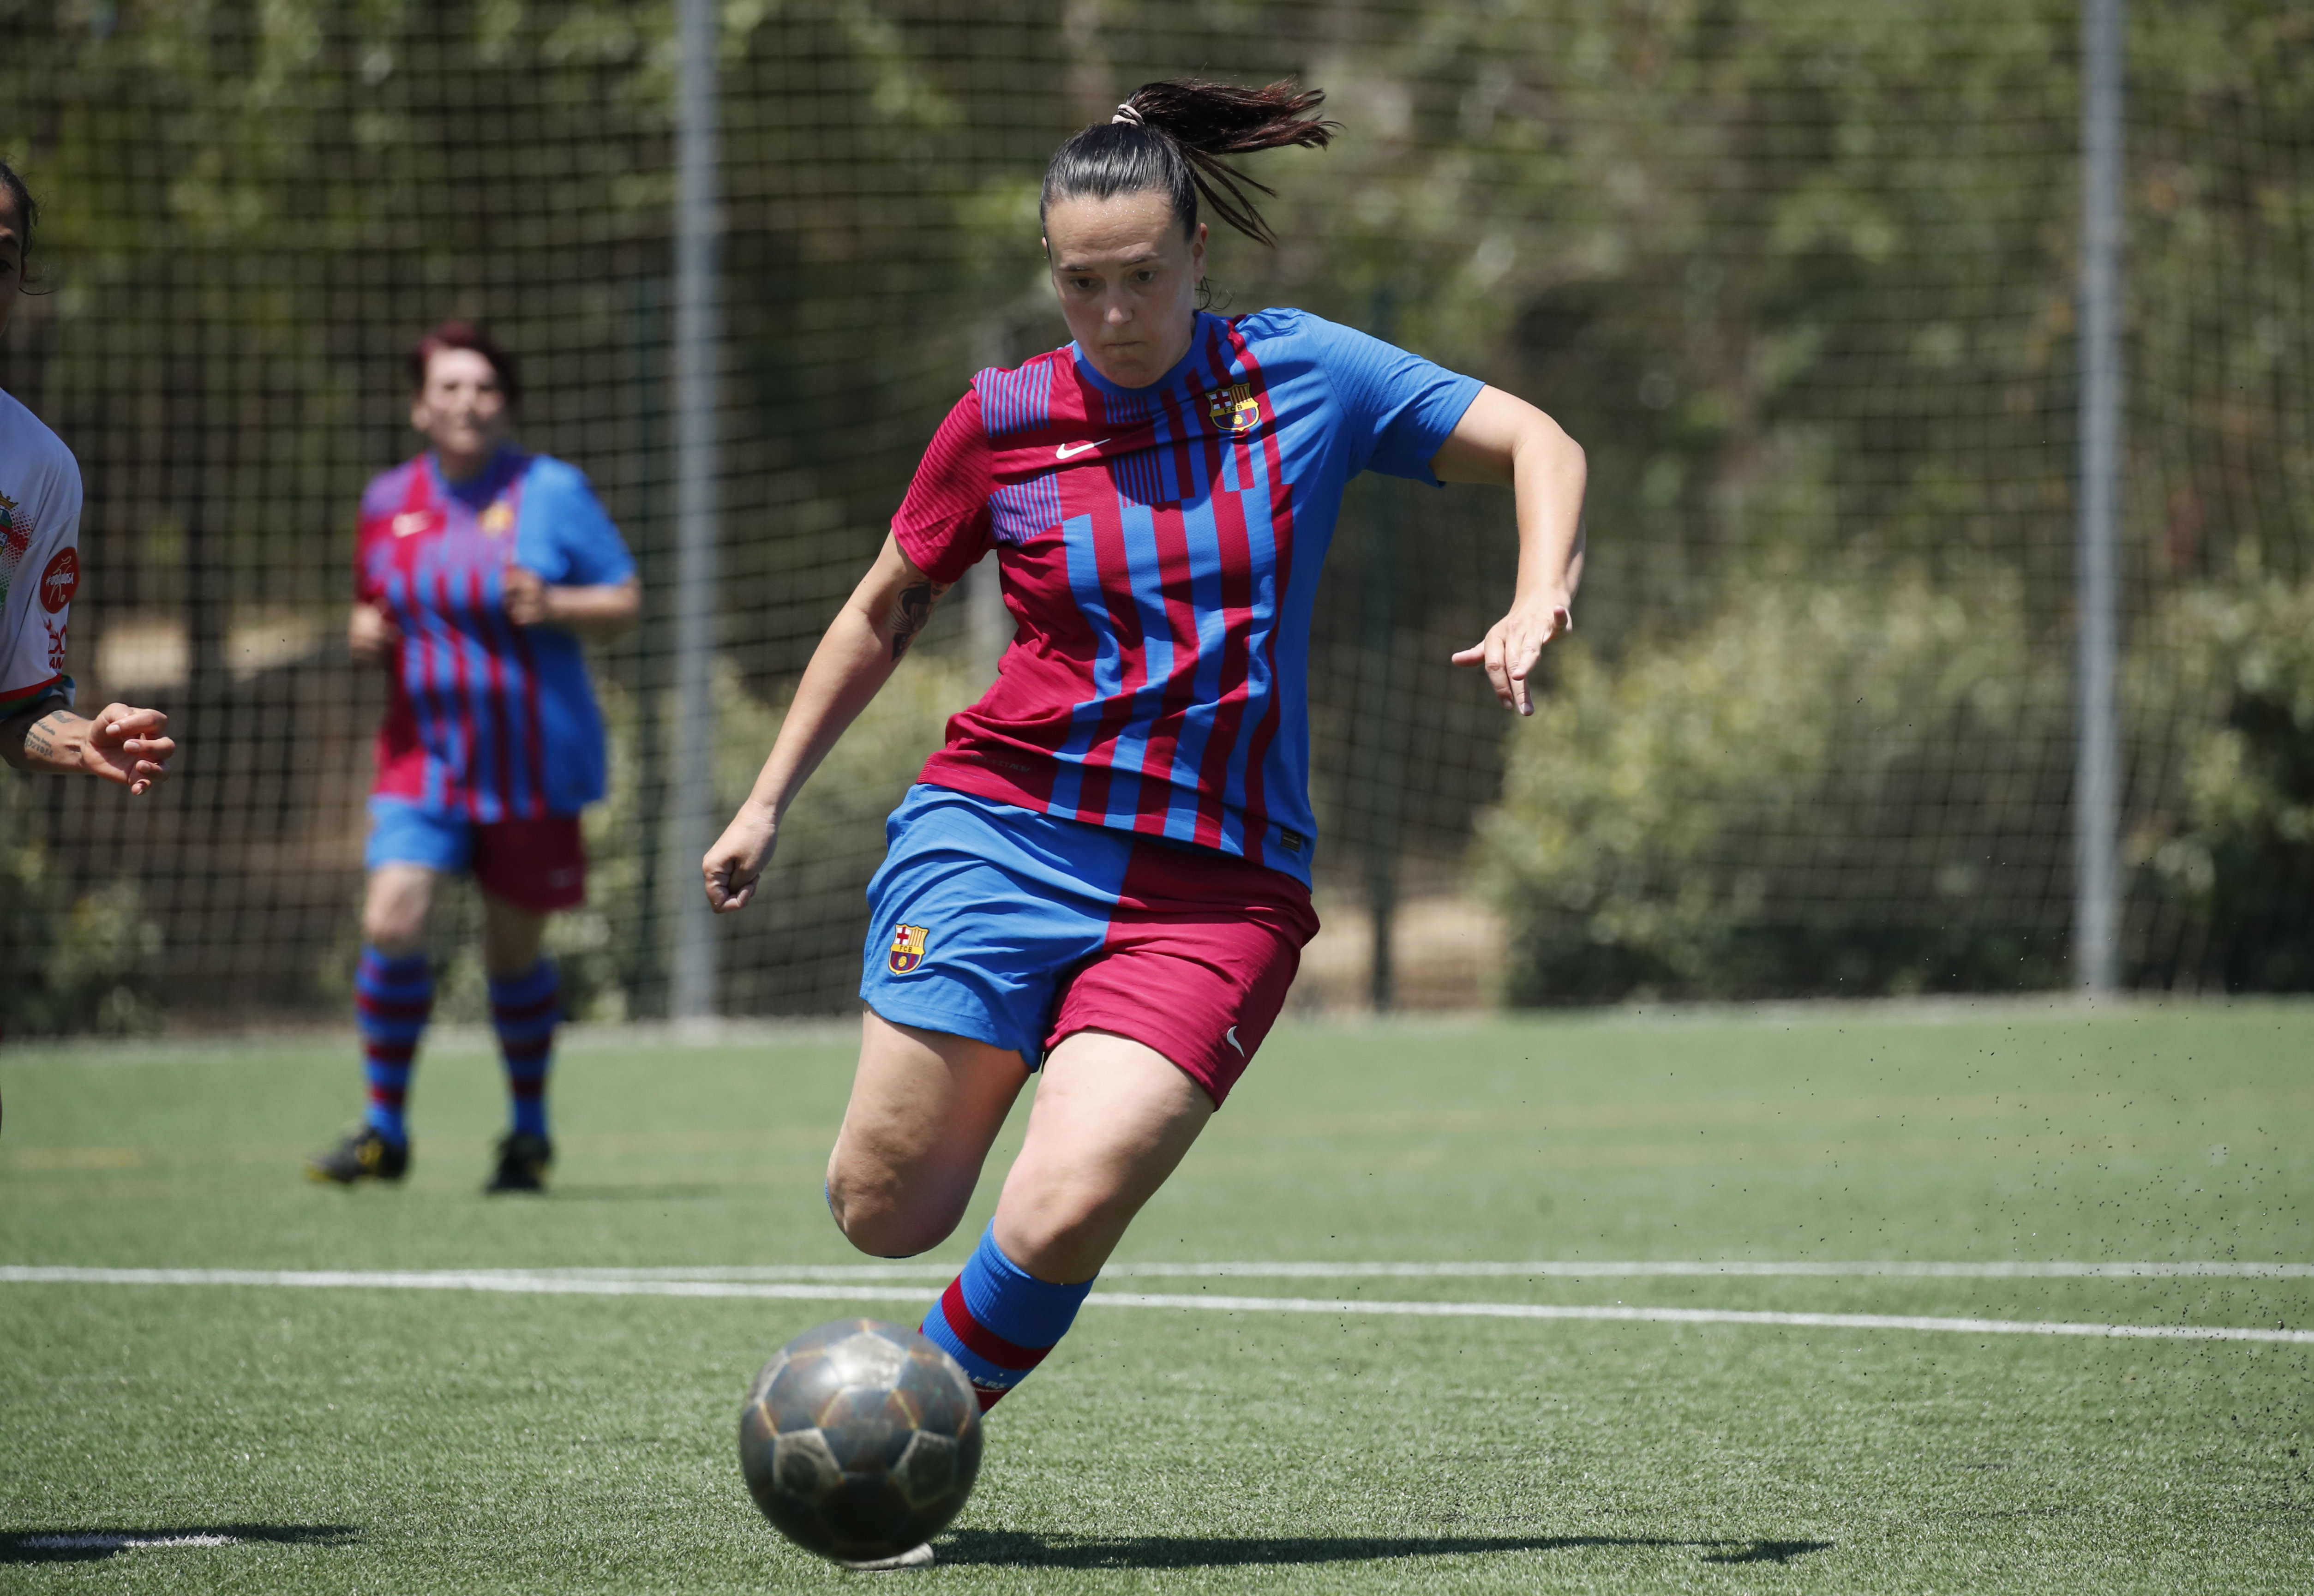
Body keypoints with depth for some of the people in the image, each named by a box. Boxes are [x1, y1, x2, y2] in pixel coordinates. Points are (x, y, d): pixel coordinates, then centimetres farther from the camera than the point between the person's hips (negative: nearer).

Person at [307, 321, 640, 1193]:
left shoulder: (551, 491, -5)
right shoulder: (389, 501, 7)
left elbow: (625, 602, -3)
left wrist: (552, 606, -22)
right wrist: (365, 631, -2)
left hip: (533, 758, -3)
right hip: (422, 753, 3)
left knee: (513, 951, 5)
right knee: (391, 925, -15)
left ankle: (530, 1129, 26)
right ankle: (383, 1129, -3)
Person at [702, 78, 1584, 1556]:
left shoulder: (1300, 376, 1)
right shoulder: (1003, 423, 3)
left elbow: (1537, 446, 5)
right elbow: (887, 610, 17)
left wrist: (1537, 605, -13)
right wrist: (768, 803, 18)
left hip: (1217, 885, -1)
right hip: (1004, 829, 1)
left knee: (1060, 1220, -20)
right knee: (886, 1211, -5)